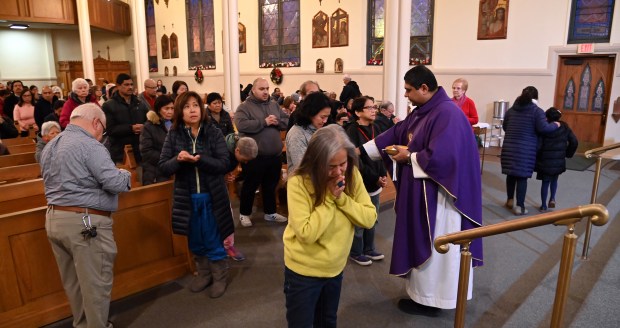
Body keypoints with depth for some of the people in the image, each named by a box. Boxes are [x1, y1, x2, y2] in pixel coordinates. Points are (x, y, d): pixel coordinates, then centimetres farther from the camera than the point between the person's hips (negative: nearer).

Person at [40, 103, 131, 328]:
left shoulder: (49, 147, 14)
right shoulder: (89, 145, -16)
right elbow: (115, 183, -20)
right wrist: (125, 174, 0)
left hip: (54, 219, 10)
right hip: (86, 223, -9)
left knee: (73, 283, 20)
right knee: (95, 284, 4)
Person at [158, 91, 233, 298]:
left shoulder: (214, 133, -7)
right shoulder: (173, 136, -2)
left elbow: (224, 164, -13)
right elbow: (163, 168, -4)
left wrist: (200, 159, -27)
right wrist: (178, 159, -24)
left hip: (211, 196, -2)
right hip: (187, 198, 2)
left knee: (214, 241, 8)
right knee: (195, 241, 17)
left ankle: (220, 277, 28)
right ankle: (204, 273, 38)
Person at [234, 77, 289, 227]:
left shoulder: (274, 105, 10)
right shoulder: (245, 106, -8)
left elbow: (287, 121, 9)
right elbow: (241, 125, -24)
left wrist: (277, 122, -13)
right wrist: (264, 122, -21)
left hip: (274, 155, 6)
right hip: (254, 156, -5)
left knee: (271, 186, 18)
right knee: (250, 186, 9)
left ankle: (270, 213, 33)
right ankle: (244, 213, 26)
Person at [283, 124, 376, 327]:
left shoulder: (352, 176, -9)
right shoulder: (298, 183, -24)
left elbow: (369, 218, -10)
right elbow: (307, 234, -28)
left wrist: (341, 198, -23)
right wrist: (329, 198, -27)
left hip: (336, 268, 5)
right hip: (303, 271, -4)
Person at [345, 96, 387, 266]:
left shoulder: (375, 129, 8)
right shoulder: (352, 131, -13)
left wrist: (383, 175, -5)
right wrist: (375, 178, -15)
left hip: (375, 182, 7)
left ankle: (369, 249, 33)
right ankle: (356, 252, 21)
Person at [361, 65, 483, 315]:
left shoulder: (447, 114, -22)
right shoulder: (422, 111, 8)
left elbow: (439, 157, -30)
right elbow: (395, 133, 12)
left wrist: (409, 157, -15)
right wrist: (361, 150, 8)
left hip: (436, 194, -10)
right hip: (420, 190, 10)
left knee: (430, 245, 4)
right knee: (422, 242, 19)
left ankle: (428, 300, 22)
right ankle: (423, 291, 35)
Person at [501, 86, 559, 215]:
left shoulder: (511, 110, 10)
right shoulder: (537, 111, -6)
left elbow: (504, 127, 18)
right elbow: (543, 128, -15)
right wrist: (555, 125, 3)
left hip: (509, 147, 5)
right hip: (526, 149, -4)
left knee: (511, 174, 15)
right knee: (522, 176, 0)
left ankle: (510, 200, 26)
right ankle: (519, 206, 4)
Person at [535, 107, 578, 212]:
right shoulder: (564, 127, -1)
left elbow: (538, 145, -17)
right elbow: (574, 142, 1)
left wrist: (537, 157, -3)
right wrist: (568, 154, 13)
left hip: (545, 162, -3)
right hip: (559, 162, 3)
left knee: (545, 183, 9)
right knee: (554, 180, 26)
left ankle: (544, 206, 13)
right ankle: (552, 199, 16)